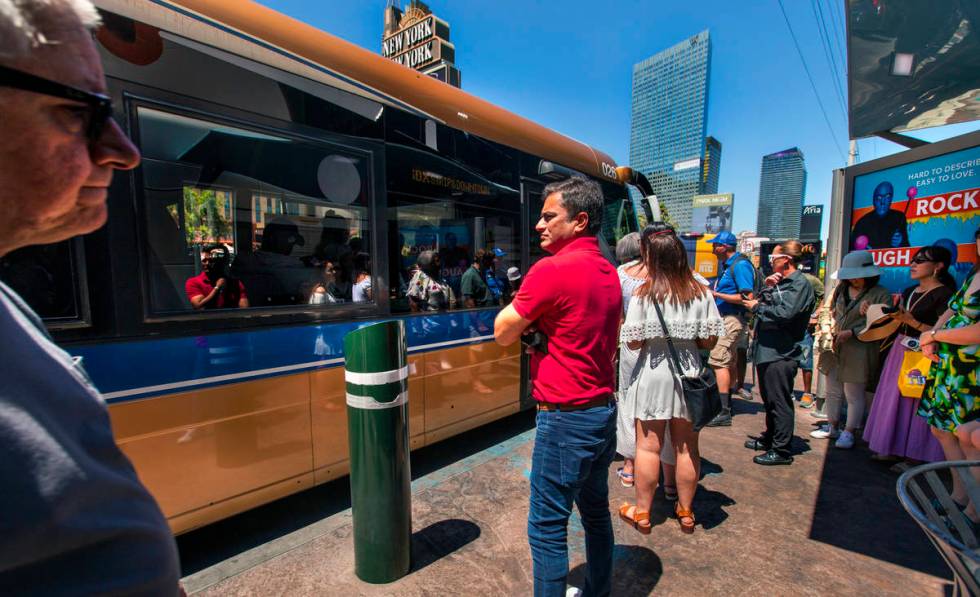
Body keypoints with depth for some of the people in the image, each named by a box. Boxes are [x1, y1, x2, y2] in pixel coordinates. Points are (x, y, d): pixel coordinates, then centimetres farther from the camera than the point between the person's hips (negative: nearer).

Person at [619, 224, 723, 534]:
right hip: (689, 374, 4)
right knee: (687, 447, 16)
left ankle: (642, 513, 23)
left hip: (652, 375, -3)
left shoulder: (643, 294, -13)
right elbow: (710, 340, 0)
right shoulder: (701, 293, -3)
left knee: (648, 446, 9)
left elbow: (633, 342, -12)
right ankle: (686, 512, 33)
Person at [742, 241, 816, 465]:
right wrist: (767, 287, 0)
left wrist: (757, 307, -10)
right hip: (767, 350, 10)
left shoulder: (800, 284, -11)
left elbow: (784, 314, -23)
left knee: (780, 402, -2)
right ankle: (770, 438, 33)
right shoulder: (780, 282, 18)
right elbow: (761, 302, 15)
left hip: (781, 354, -9)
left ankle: (781, 450, 8)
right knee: (769, 400, 19)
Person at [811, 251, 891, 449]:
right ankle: (832, 427, 29)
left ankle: (849, 433, 18)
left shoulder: (881, 294, -8)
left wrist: (852, 332, -19)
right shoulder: (842, 289, 8)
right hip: (835, 347, 6)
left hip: (858, 351, -6)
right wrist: (829, 330, 4)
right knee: (833, 391, 14)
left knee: (853, 395, 4)